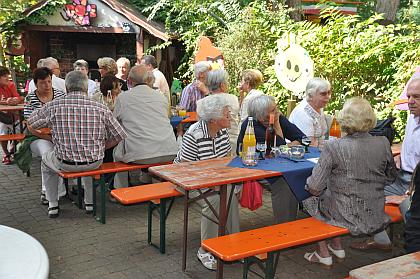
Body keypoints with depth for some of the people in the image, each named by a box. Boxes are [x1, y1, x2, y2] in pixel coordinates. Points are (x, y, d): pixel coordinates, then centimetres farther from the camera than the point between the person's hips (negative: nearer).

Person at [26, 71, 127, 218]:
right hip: (95, 163, 1)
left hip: (65, 164, -1)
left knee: (46, 161, 33)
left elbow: (30, 125, 8)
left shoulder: (53, 106, -8)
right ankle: (90, 202, 38)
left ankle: (53, 205, 33)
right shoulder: (101, 109, -8)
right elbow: (118, 136, -4)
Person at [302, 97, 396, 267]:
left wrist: (309, 184, 3)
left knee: (310, 201, 23)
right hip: (377, 217, 5)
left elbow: (315, 188, -18)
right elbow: (391, 177, 9)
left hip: (348, 218, -5)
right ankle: (337, 247, 36)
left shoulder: (333, 147, -19)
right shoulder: (383, 144, -7)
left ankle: (323, 254, 30)